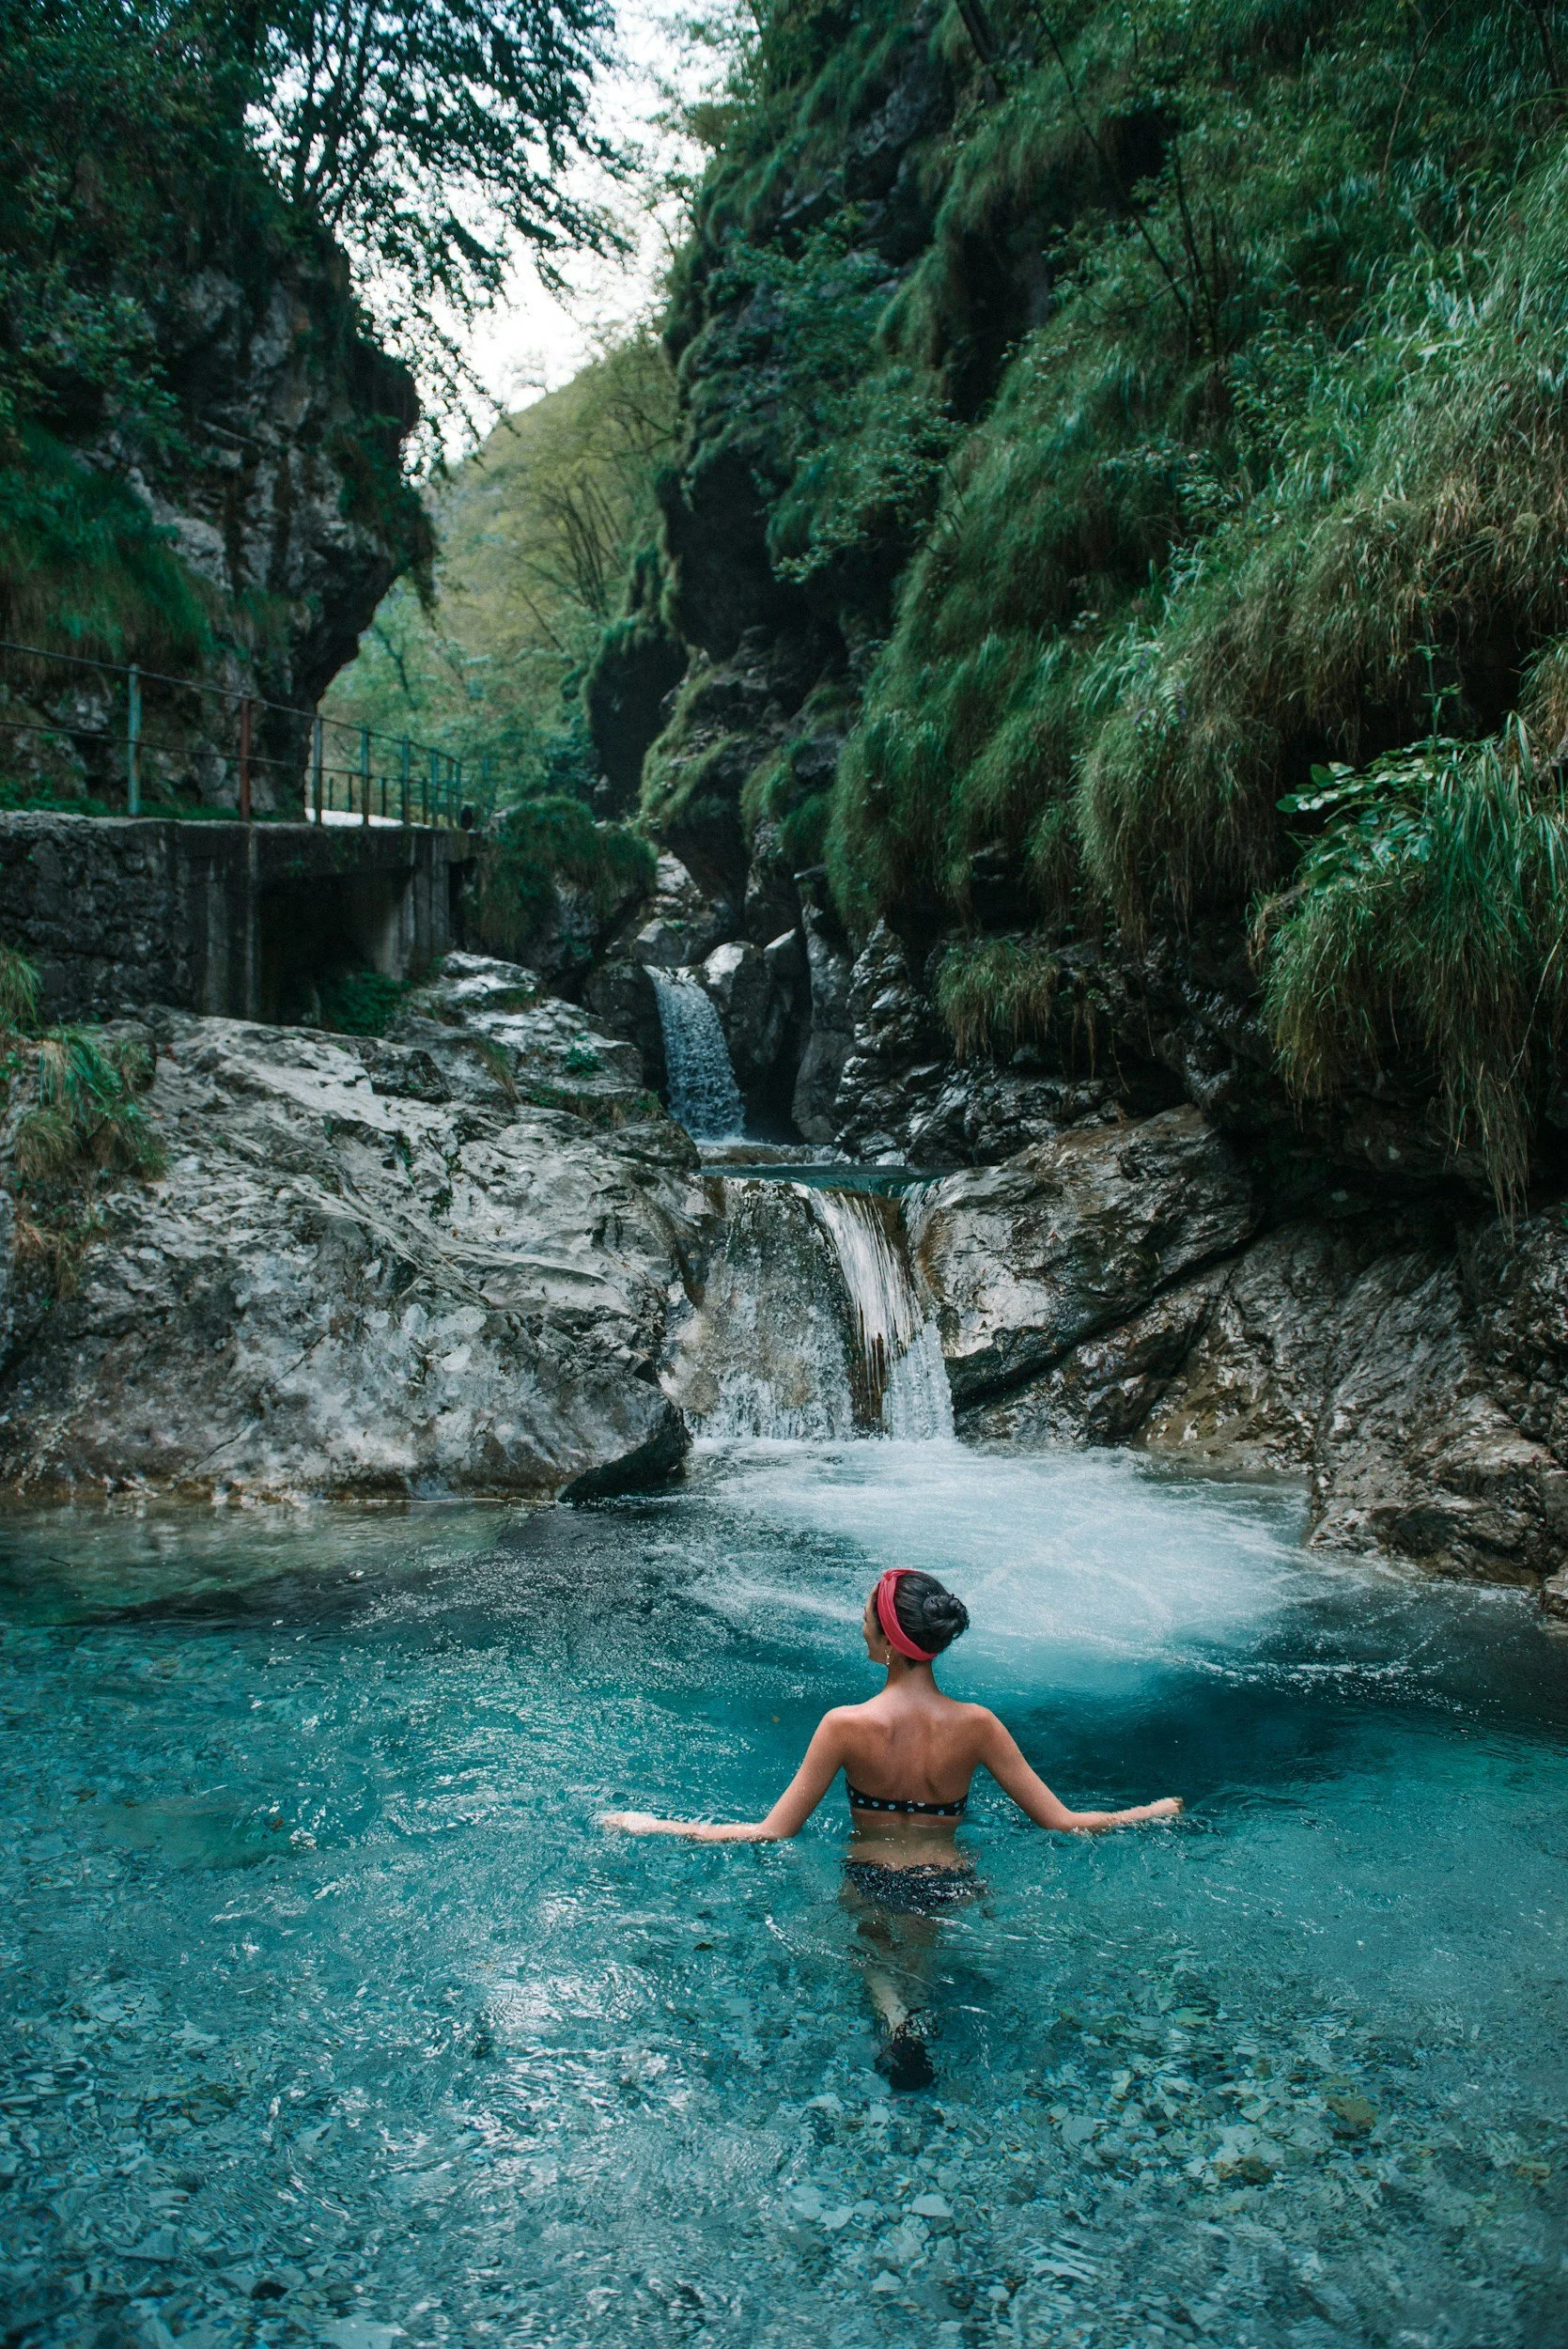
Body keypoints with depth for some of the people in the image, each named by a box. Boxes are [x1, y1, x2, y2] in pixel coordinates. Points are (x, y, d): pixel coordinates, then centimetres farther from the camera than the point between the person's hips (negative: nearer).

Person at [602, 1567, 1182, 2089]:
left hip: (868, 1889, -1)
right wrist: (1153, 1812, 8)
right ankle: (915, 2004, -17)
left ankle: (897, 2014, -14)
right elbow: (1062, 1822, -9)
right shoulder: (975, 1724, -15)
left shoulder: (847, 1725, -20)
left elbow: (771, 1833, -16)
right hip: (951, 1891, 1)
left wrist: (652, 1826, -7)